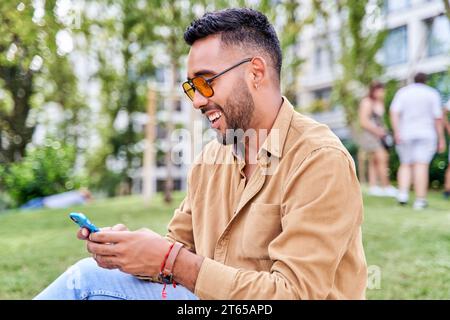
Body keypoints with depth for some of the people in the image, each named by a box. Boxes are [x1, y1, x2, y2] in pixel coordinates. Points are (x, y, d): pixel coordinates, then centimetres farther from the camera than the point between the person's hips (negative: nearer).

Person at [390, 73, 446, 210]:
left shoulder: (402, 92, 8)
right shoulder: (433, 94, 5)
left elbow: (394, 112, -7)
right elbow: (438, 118, -1)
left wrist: (396, 132, -13)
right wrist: (441, 138, 3)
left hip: (406, 135, 2)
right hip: (426, 134, -1)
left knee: (406, 164, 12)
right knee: (421, 165, -7)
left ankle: (403, 193, -6)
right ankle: (420, 200, -11)